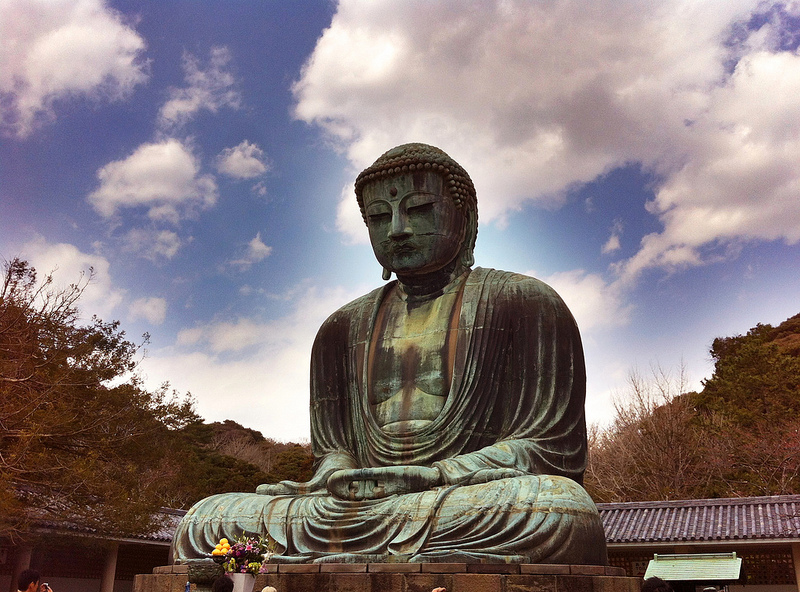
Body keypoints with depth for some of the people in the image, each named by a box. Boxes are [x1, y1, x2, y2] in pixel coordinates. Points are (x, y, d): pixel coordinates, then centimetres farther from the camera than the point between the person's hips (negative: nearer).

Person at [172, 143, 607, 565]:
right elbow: (332, 446, 17)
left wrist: (434, 476, -18)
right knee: (202, 523, -16)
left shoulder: (524, 303, 5)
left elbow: (551, 444, -2)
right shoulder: (343, 328, 19)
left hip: (476, 512, -1)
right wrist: (331, 479, -10)